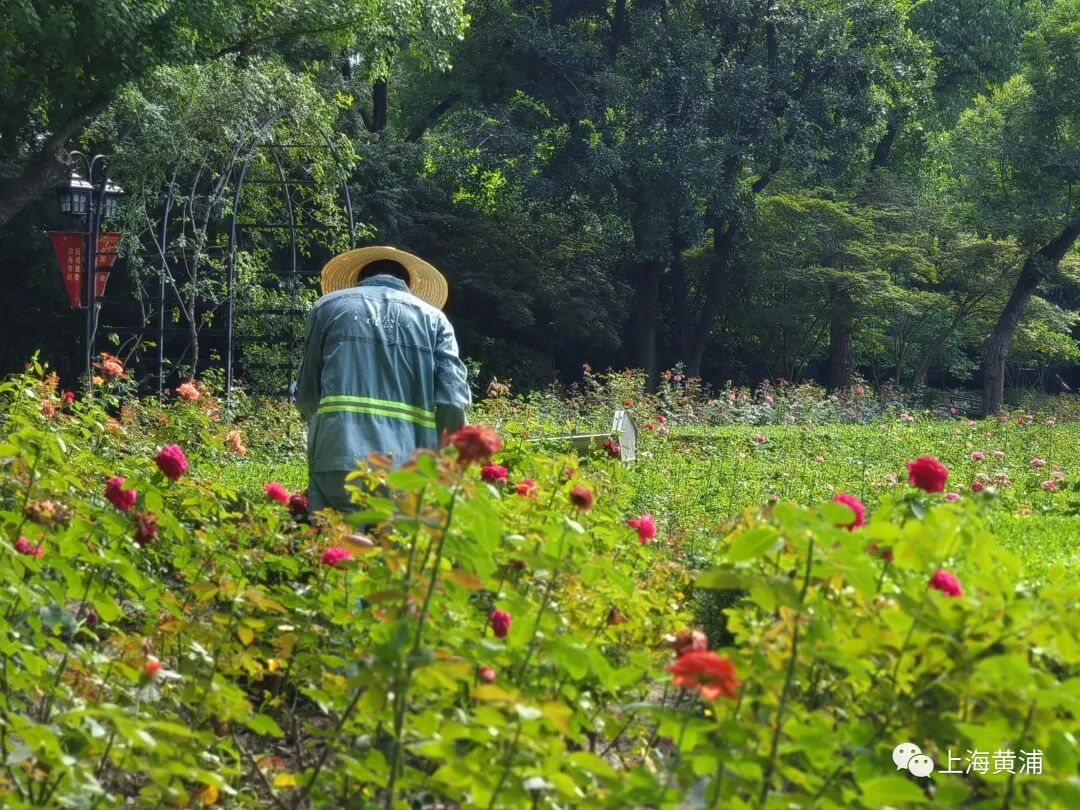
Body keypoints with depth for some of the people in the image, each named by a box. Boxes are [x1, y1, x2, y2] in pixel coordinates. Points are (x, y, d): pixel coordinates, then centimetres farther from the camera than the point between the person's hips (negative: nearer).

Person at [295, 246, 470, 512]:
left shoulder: (329, 305, 17)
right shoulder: (433, 318, 15)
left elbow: (307, 393, 14)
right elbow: (452, 402, 3)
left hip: (340, 461, 0)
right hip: (411, 473, 1)